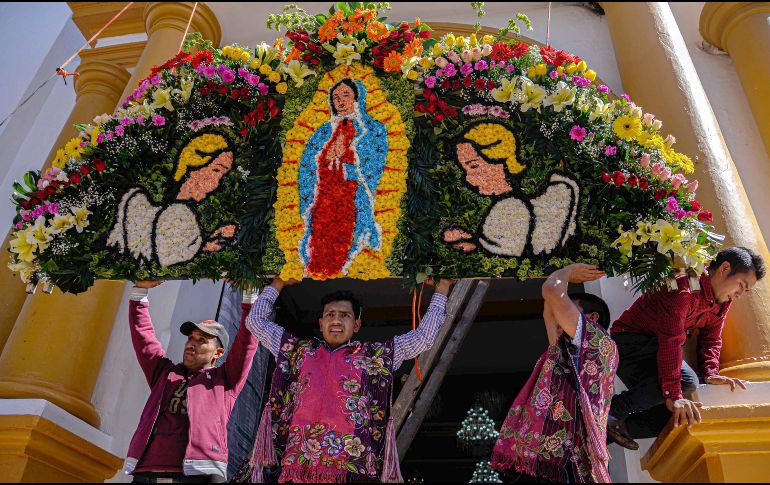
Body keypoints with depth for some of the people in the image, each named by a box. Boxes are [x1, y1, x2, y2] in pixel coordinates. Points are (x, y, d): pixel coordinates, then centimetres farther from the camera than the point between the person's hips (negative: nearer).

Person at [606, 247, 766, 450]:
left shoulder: (722, 301, 4)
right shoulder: (685, 288, -26)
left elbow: (711, 338, 6)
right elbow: (671, 339, -34)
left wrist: (710, 373, -15)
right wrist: (674, 396, -39)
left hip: (654, 348, 10)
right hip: (629, 340, -10)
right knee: (687, 382, -29)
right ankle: (612, 411, -23)